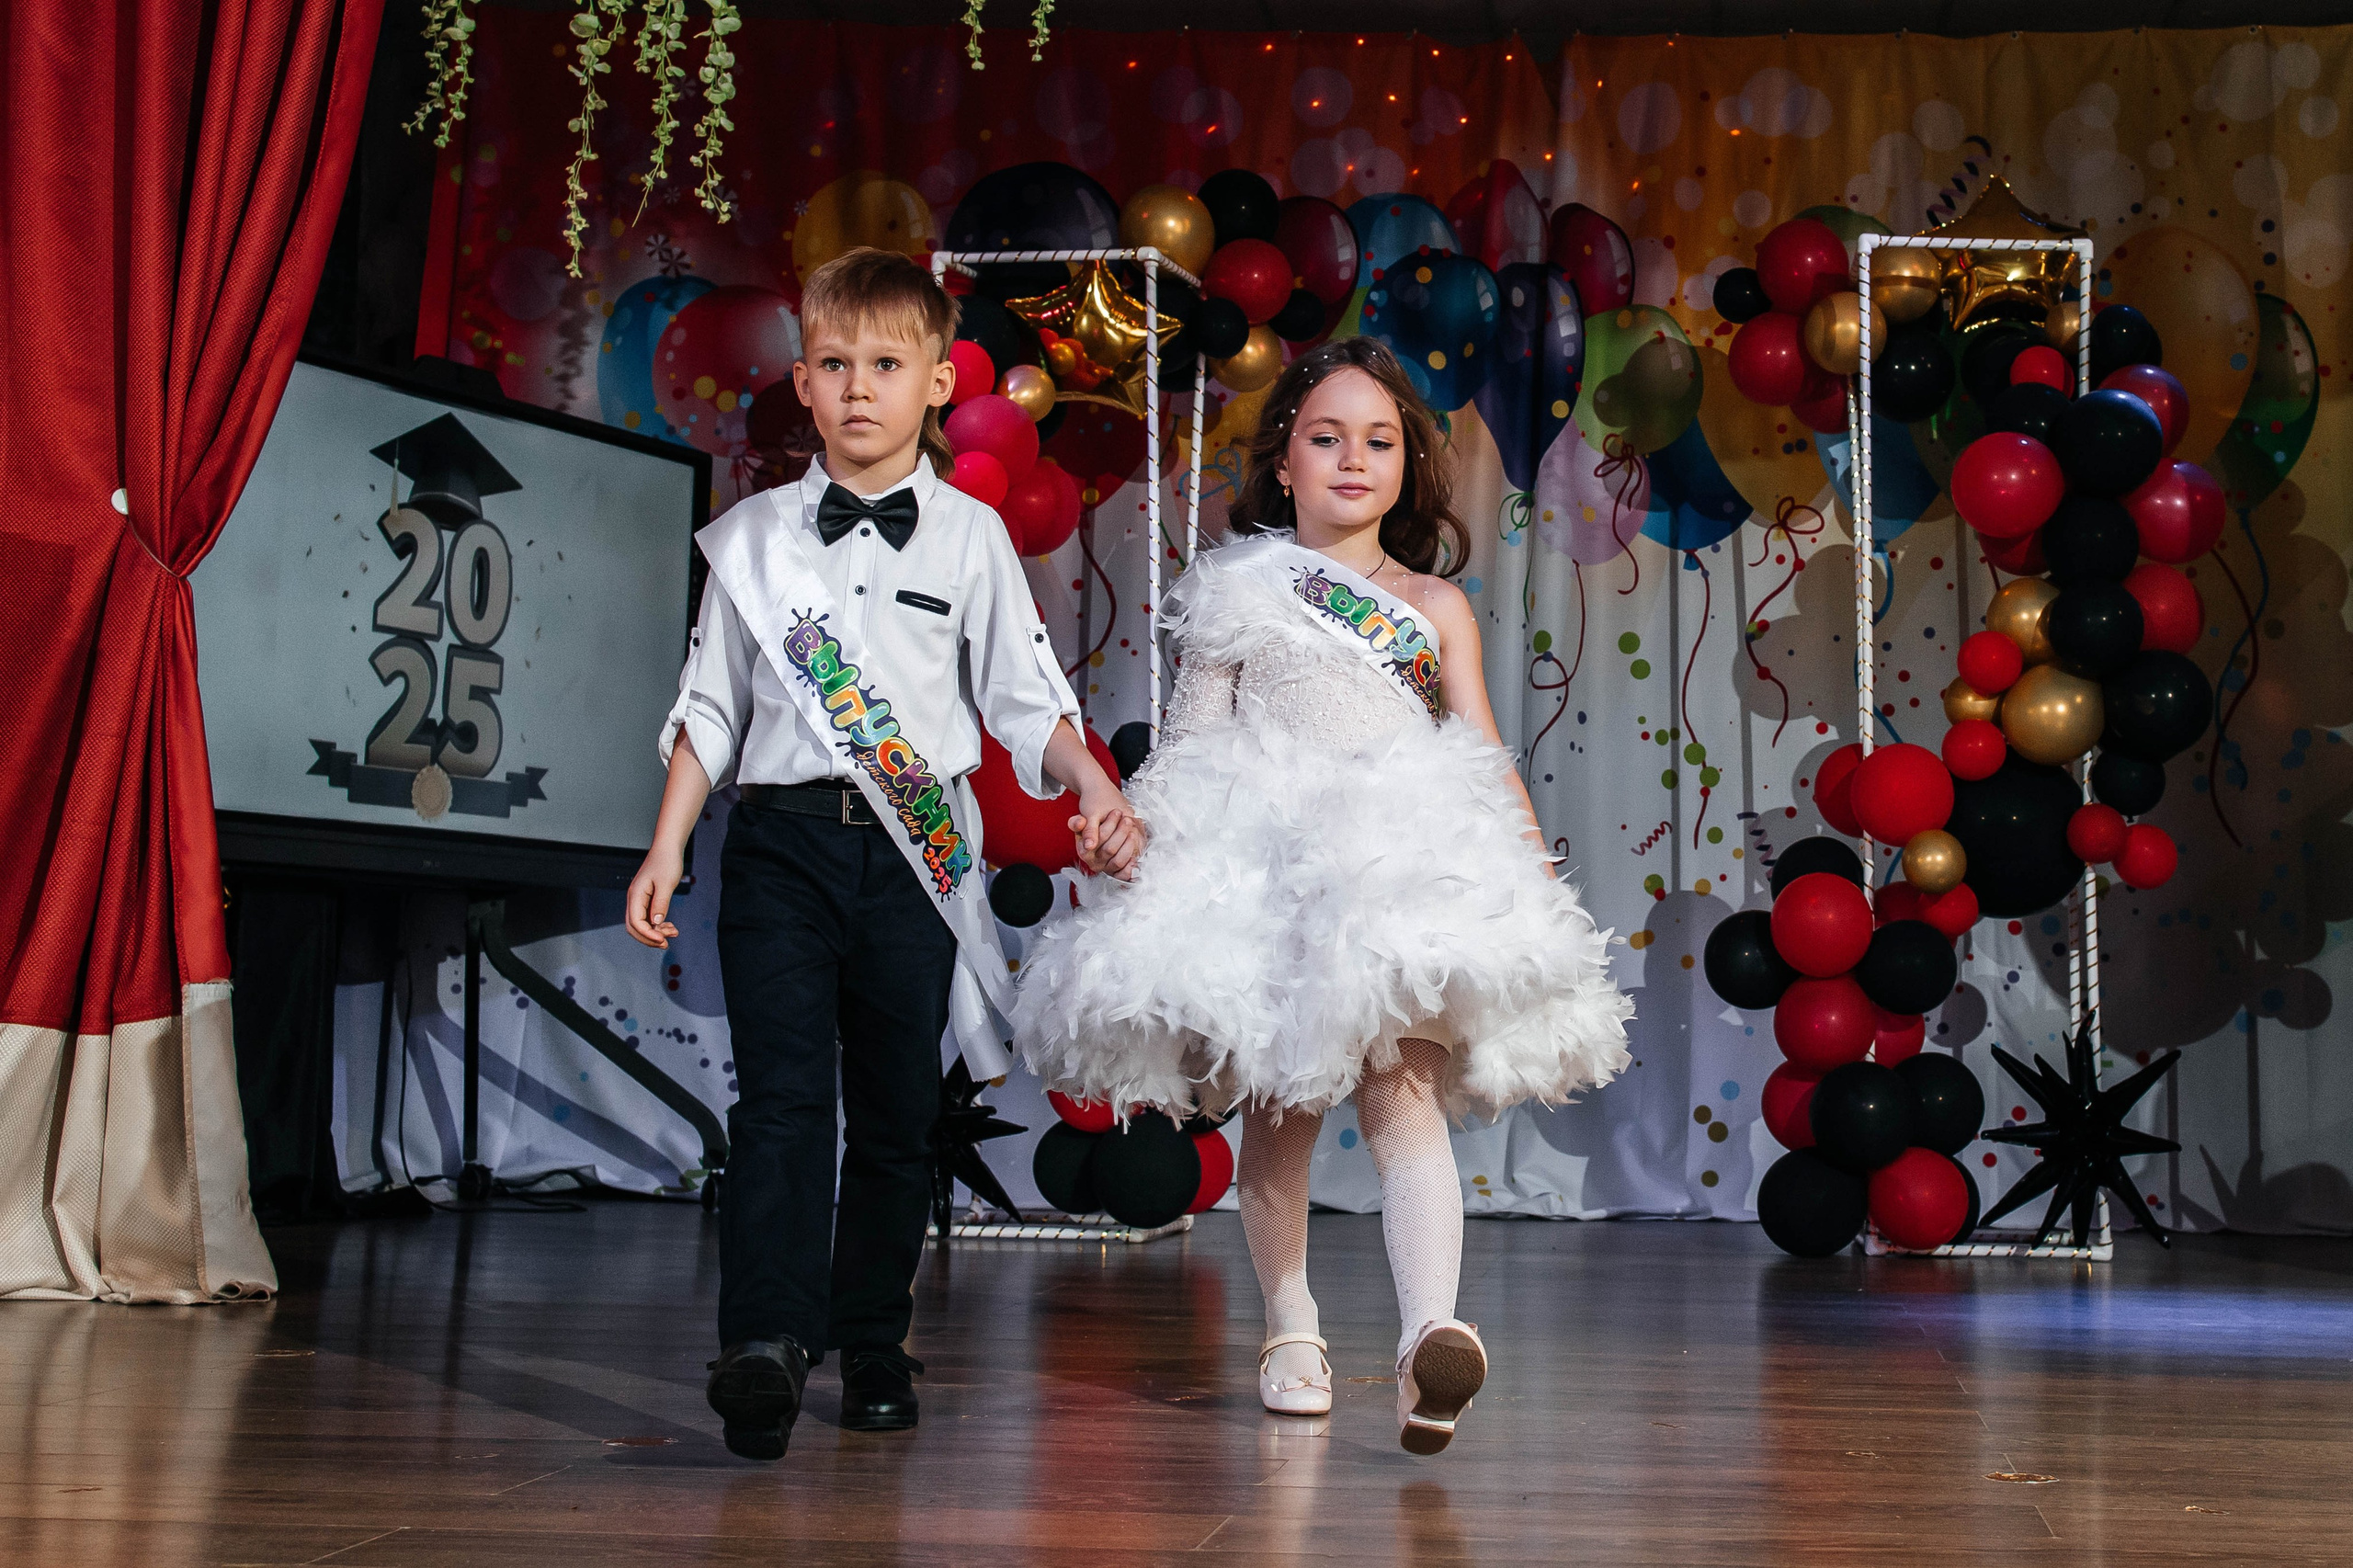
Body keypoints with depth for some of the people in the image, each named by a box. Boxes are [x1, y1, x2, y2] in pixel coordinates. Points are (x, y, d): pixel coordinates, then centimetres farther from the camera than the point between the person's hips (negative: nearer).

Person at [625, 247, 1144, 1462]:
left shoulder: (971, 537, 8)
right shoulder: (754, 536, 10)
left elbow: (1026, 697, 6)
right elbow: (709, 706, 11)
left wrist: (1097, 792, -10)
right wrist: (665, 850, 5)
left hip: (915, 853, 0)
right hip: (783, 840, 0)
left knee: (896, 1110, 6)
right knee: (782, 1093, -13)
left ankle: (873, 1348, 18)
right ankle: (764, 1345, -19)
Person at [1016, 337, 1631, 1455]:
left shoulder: (1434, 606, 17)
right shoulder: (1238, 588, 13)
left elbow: (1481, 752, 14)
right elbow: (1191, 740, 11)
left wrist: (1533, 861, 3)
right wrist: (1138, 834, 1)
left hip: (1399, 868, 0)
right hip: (1262, 859, 0)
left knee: (1404, 1085, -18)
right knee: (1278, 1108, 6)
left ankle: (1431, 1333, -32)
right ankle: (1290, 1326, 22)